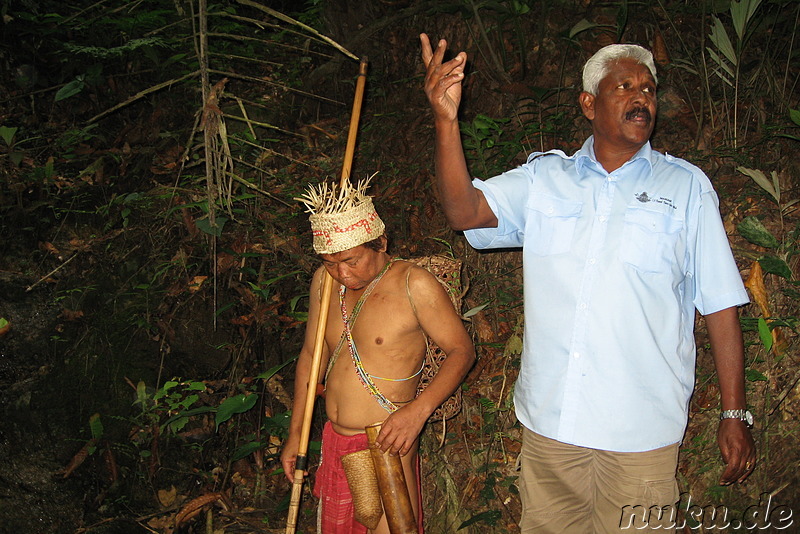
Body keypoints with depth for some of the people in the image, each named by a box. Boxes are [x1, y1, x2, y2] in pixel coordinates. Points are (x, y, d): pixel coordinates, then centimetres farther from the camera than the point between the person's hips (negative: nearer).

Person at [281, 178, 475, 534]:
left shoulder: (414, 285, -14)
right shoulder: (325, 281, 4)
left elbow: (462, 350, -9)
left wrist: (418, 410, -22)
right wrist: (295, 434, 15)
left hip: (385, 445, -6)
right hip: (334, 442, 6)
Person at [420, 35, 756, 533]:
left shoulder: (687, 186, 4)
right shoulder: (544, 177, 8)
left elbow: (721, 306, 2)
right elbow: (465, 211, -7)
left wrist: (735, 415, 0)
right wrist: (447, 118, -20)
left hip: (642, 430, -1)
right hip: (549, 418, 2)